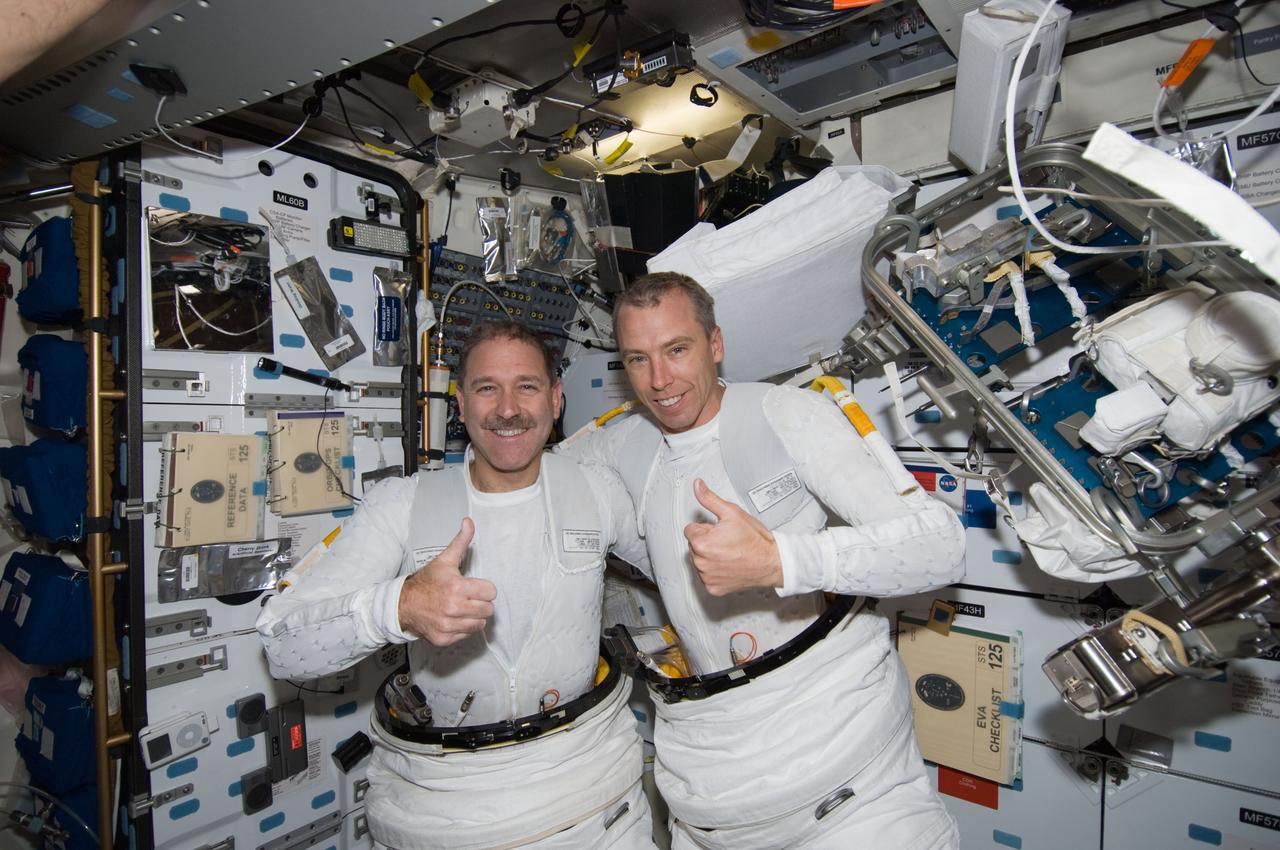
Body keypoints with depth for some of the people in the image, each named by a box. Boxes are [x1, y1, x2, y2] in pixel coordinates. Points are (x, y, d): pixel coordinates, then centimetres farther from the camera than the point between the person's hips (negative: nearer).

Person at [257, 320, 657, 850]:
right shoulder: (401, 503, -10)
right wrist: (399, 607, -36)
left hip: (584, 770, 1)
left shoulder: (598, 490, -5)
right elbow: (284, 646, -19)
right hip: (437, 794, 0)